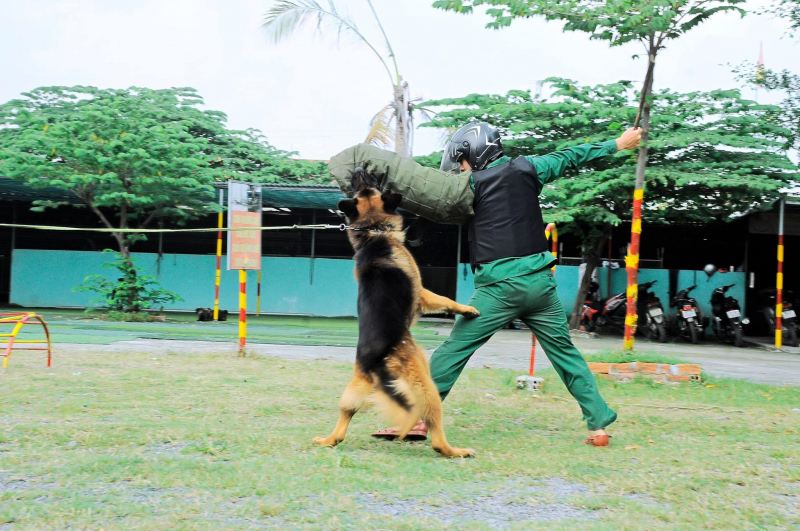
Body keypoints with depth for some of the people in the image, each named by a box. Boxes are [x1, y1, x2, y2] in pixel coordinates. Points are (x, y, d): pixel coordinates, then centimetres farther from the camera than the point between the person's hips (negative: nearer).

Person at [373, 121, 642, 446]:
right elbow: (570, 157, 21)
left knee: (454, 350, 1)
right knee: (565, 352, 14)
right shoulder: (525, 168, 11)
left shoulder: (472, 183, 1)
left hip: (499, 287, -4)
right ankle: (599, 425, 14)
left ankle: (418, 419, -1)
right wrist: (619, 143, 33)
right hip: (539, 282, 4)